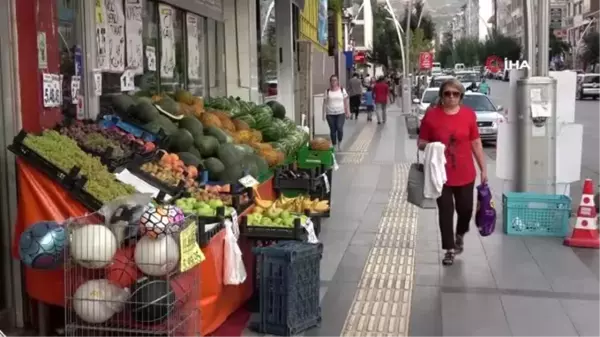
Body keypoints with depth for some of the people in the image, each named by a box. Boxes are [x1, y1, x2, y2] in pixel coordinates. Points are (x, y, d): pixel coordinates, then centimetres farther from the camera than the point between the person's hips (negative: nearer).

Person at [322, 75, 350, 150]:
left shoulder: (342, 90, 4)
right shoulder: (327, 91, 4)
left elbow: (346, 101, 7)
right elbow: (325, 103, 5)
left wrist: (348, 112, 3)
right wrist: (324, 113, -1)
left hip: (340, 113, -1)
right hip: (330, 114, 1)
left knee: (339, 128, -15)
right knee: (333, 130, 3)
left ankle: (339, 143, 9)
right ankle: (334, 146, 16)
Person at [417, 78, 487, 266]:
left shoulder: (469, 114, -3)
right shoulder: (431, 115, -6)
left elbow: (476, 144, 4)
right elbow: (421, 143, 2)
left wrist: (483, 169, 5)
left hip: (465, 174, 1)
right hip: (441, 174, -1)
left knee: (465, 209, 13)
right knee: (445, 212, 5)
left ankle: (460, 235, 44)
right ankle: (449, 249, 19)